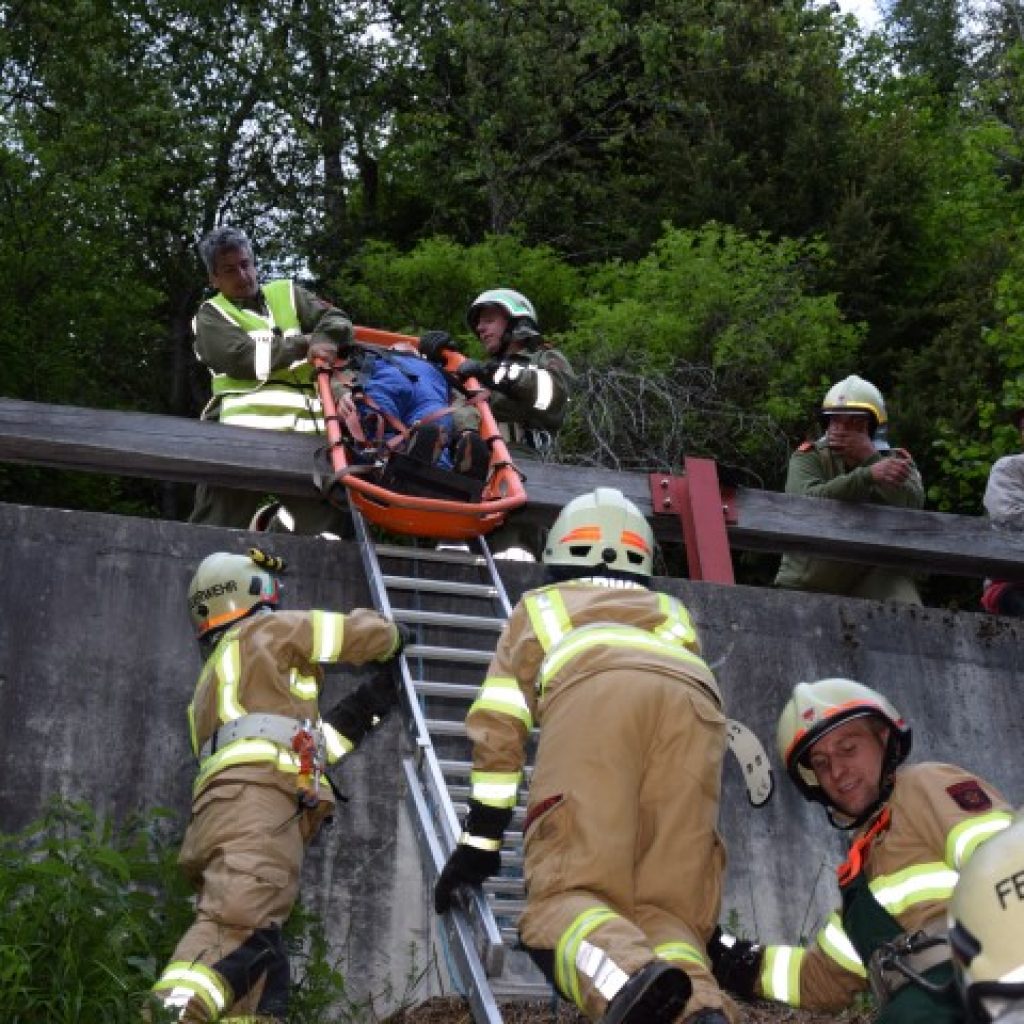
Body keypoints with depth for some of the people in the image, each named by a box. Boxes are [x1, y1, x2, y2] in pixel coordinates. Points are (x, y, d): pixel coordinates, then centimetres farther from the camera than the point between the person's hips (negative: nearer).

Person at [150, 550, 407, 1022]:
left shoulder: (215, 678, 38)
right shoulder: (267, 630, 16)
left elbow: (303, 746, 31)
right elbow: (364, 631, 18)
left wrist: (365, 706, 33)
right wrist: (393, 638, 40)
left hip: (223, 807, 8)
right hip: (255, 802, -8)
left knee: (258, 961, 0)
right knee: (235, 929, -26)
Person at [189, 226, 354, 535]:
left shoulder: (287, 294, 24)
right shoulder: (211, 315, 13)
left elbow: (337, 321, 11)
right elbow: (244, 358, -5)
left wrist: (324, 339, -12)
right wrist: (304, 345, -3)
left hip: (307, 431, 4)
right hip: (244, 430, -3)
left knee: (332, 528, 3)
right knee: (216, 533, -6)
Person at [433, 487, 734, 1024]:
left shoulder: (536, 606, 40)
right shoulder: (671, 611, 46)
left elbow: (497, 727, 31)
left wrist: (480, 838, 32)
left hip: (593, 689, -2)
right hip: (694, 699, 3)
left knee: (567, 893, -9)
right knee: (667, 907, 1)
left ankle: (633, 978, -44)